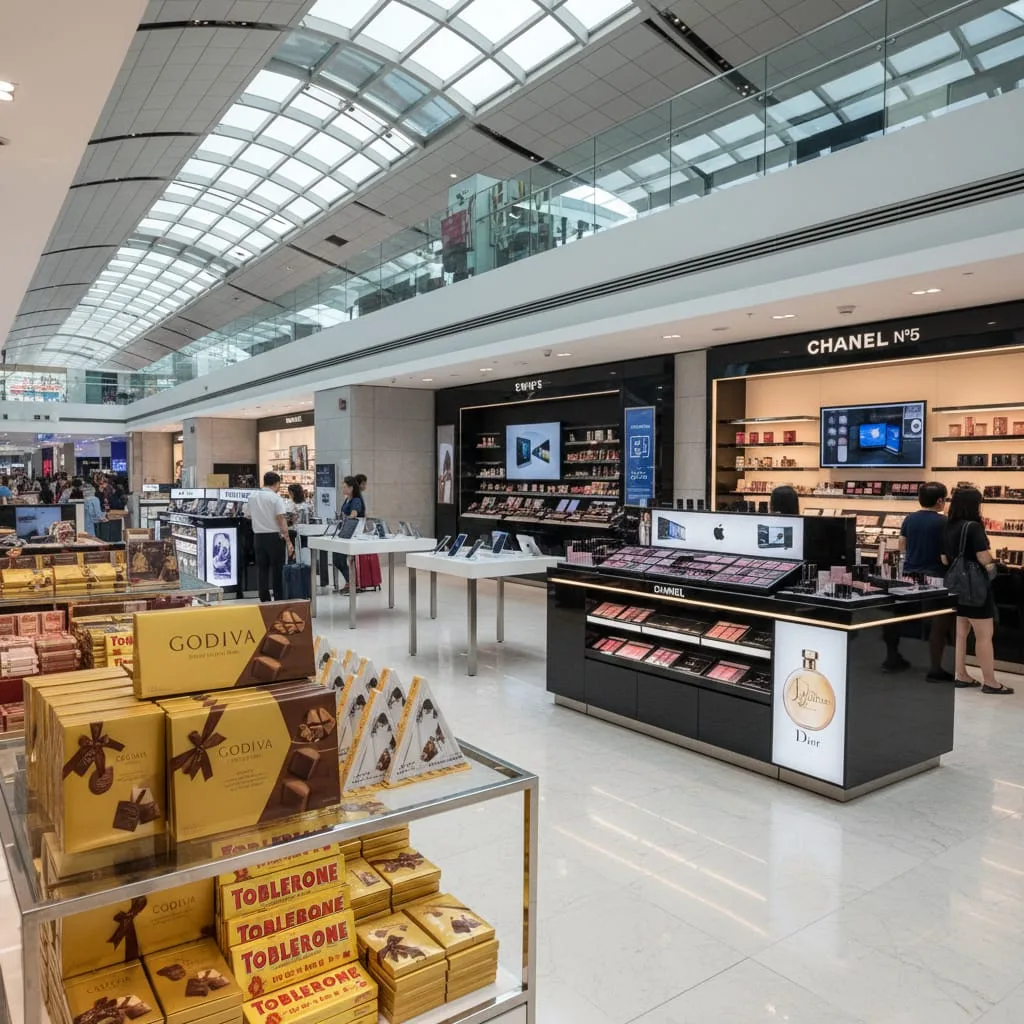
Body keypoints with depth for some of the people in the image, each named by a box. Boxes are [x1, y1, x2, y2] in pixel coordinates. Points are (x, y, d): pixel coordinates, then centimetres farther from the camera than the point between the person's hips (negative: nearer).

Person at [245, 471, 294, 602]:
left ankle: (265, 600, 12)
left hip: (258, 536, 5)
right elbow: (281, 520, -16)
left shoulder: (252, 496, 5)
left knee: (262, 569, 10)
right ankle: (279, 600, 5)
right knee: (277, 570, 3)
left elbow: (247, 515, 17)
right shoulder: (276, 498, -11)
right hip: (274, 537, -5)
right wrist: (288, 542, -16)